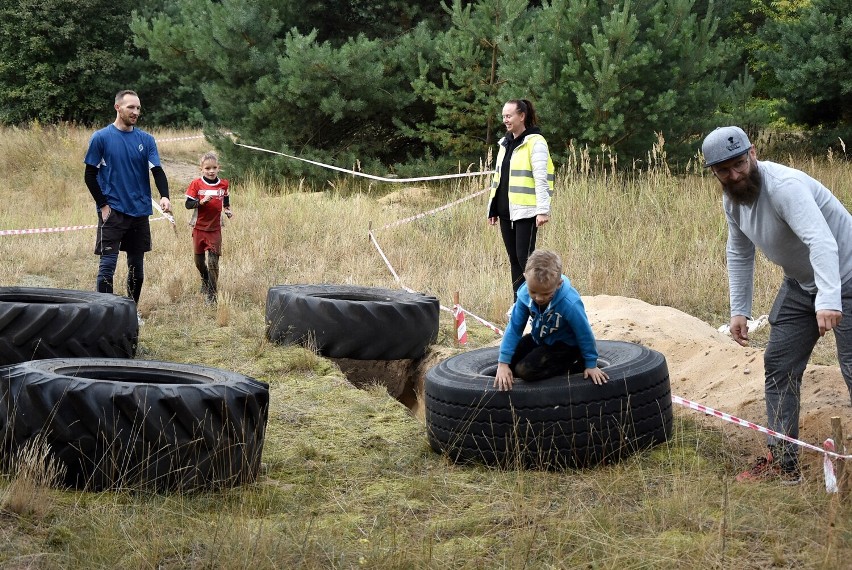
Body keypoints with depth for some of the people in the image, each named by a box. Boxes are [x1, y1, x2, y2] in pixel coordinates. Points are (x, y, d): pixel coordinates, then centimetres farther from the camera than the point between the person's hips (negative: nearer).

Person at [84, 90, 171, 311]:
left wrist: (164, 196, -19)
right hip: (112, 212, -4)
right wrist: (103, 205, -8)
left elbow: (157, 170, -1)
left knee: (137, 266, 11)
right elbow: (90, 175, -1)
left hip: (140, 212, 4)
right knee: (107, 265, -9)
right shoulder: (101, 138, -3)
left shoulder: (146, 139, 7)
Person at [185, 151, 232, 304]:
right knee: (199, 260, 12)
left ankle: (211, 294, -1)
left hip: (215, 228, 0)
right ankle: (205, 281, 41)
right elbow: (188, 204, -9)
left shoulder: (223, 184, 0)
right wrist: (201, 201, -23)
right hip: (199, 227, 0)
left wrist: (227, 209, 4)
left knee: (213, 261, -8)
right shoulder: (196, 184, -7)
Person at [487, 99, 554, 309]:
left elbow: (541, 179, -14)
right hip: (506, 210, 8)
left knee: (524, 257, -10)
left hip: (526, 211, -8)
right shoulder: (505, 143, 17)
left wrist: (543, 210, -19)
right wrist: (492, 209, 20)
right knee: (514, 258, 9)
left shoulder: (535, 142, -8)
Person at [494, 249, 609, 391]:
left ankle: (576, 367, -5)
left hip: (565, 346, -6)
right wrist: (503, 363, -18)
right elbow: (514, 329, -15)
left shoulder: (570, 304, -36)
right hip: (539, 339, 6)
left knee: (525, 371, -22)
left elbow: (584, 334, -21)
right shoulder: (525, 294, -23)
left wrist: (591, 365, -9)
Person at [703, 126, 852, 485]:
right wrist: (739, 310, 6)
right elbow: (739, 254, 12)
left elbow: (822, 241, -44)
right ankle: (782, 461, 17)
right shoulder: (731, 200, -3)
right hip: (801, 285, 9)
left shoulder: (784, 186, -31)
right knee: (779, 365, 9)